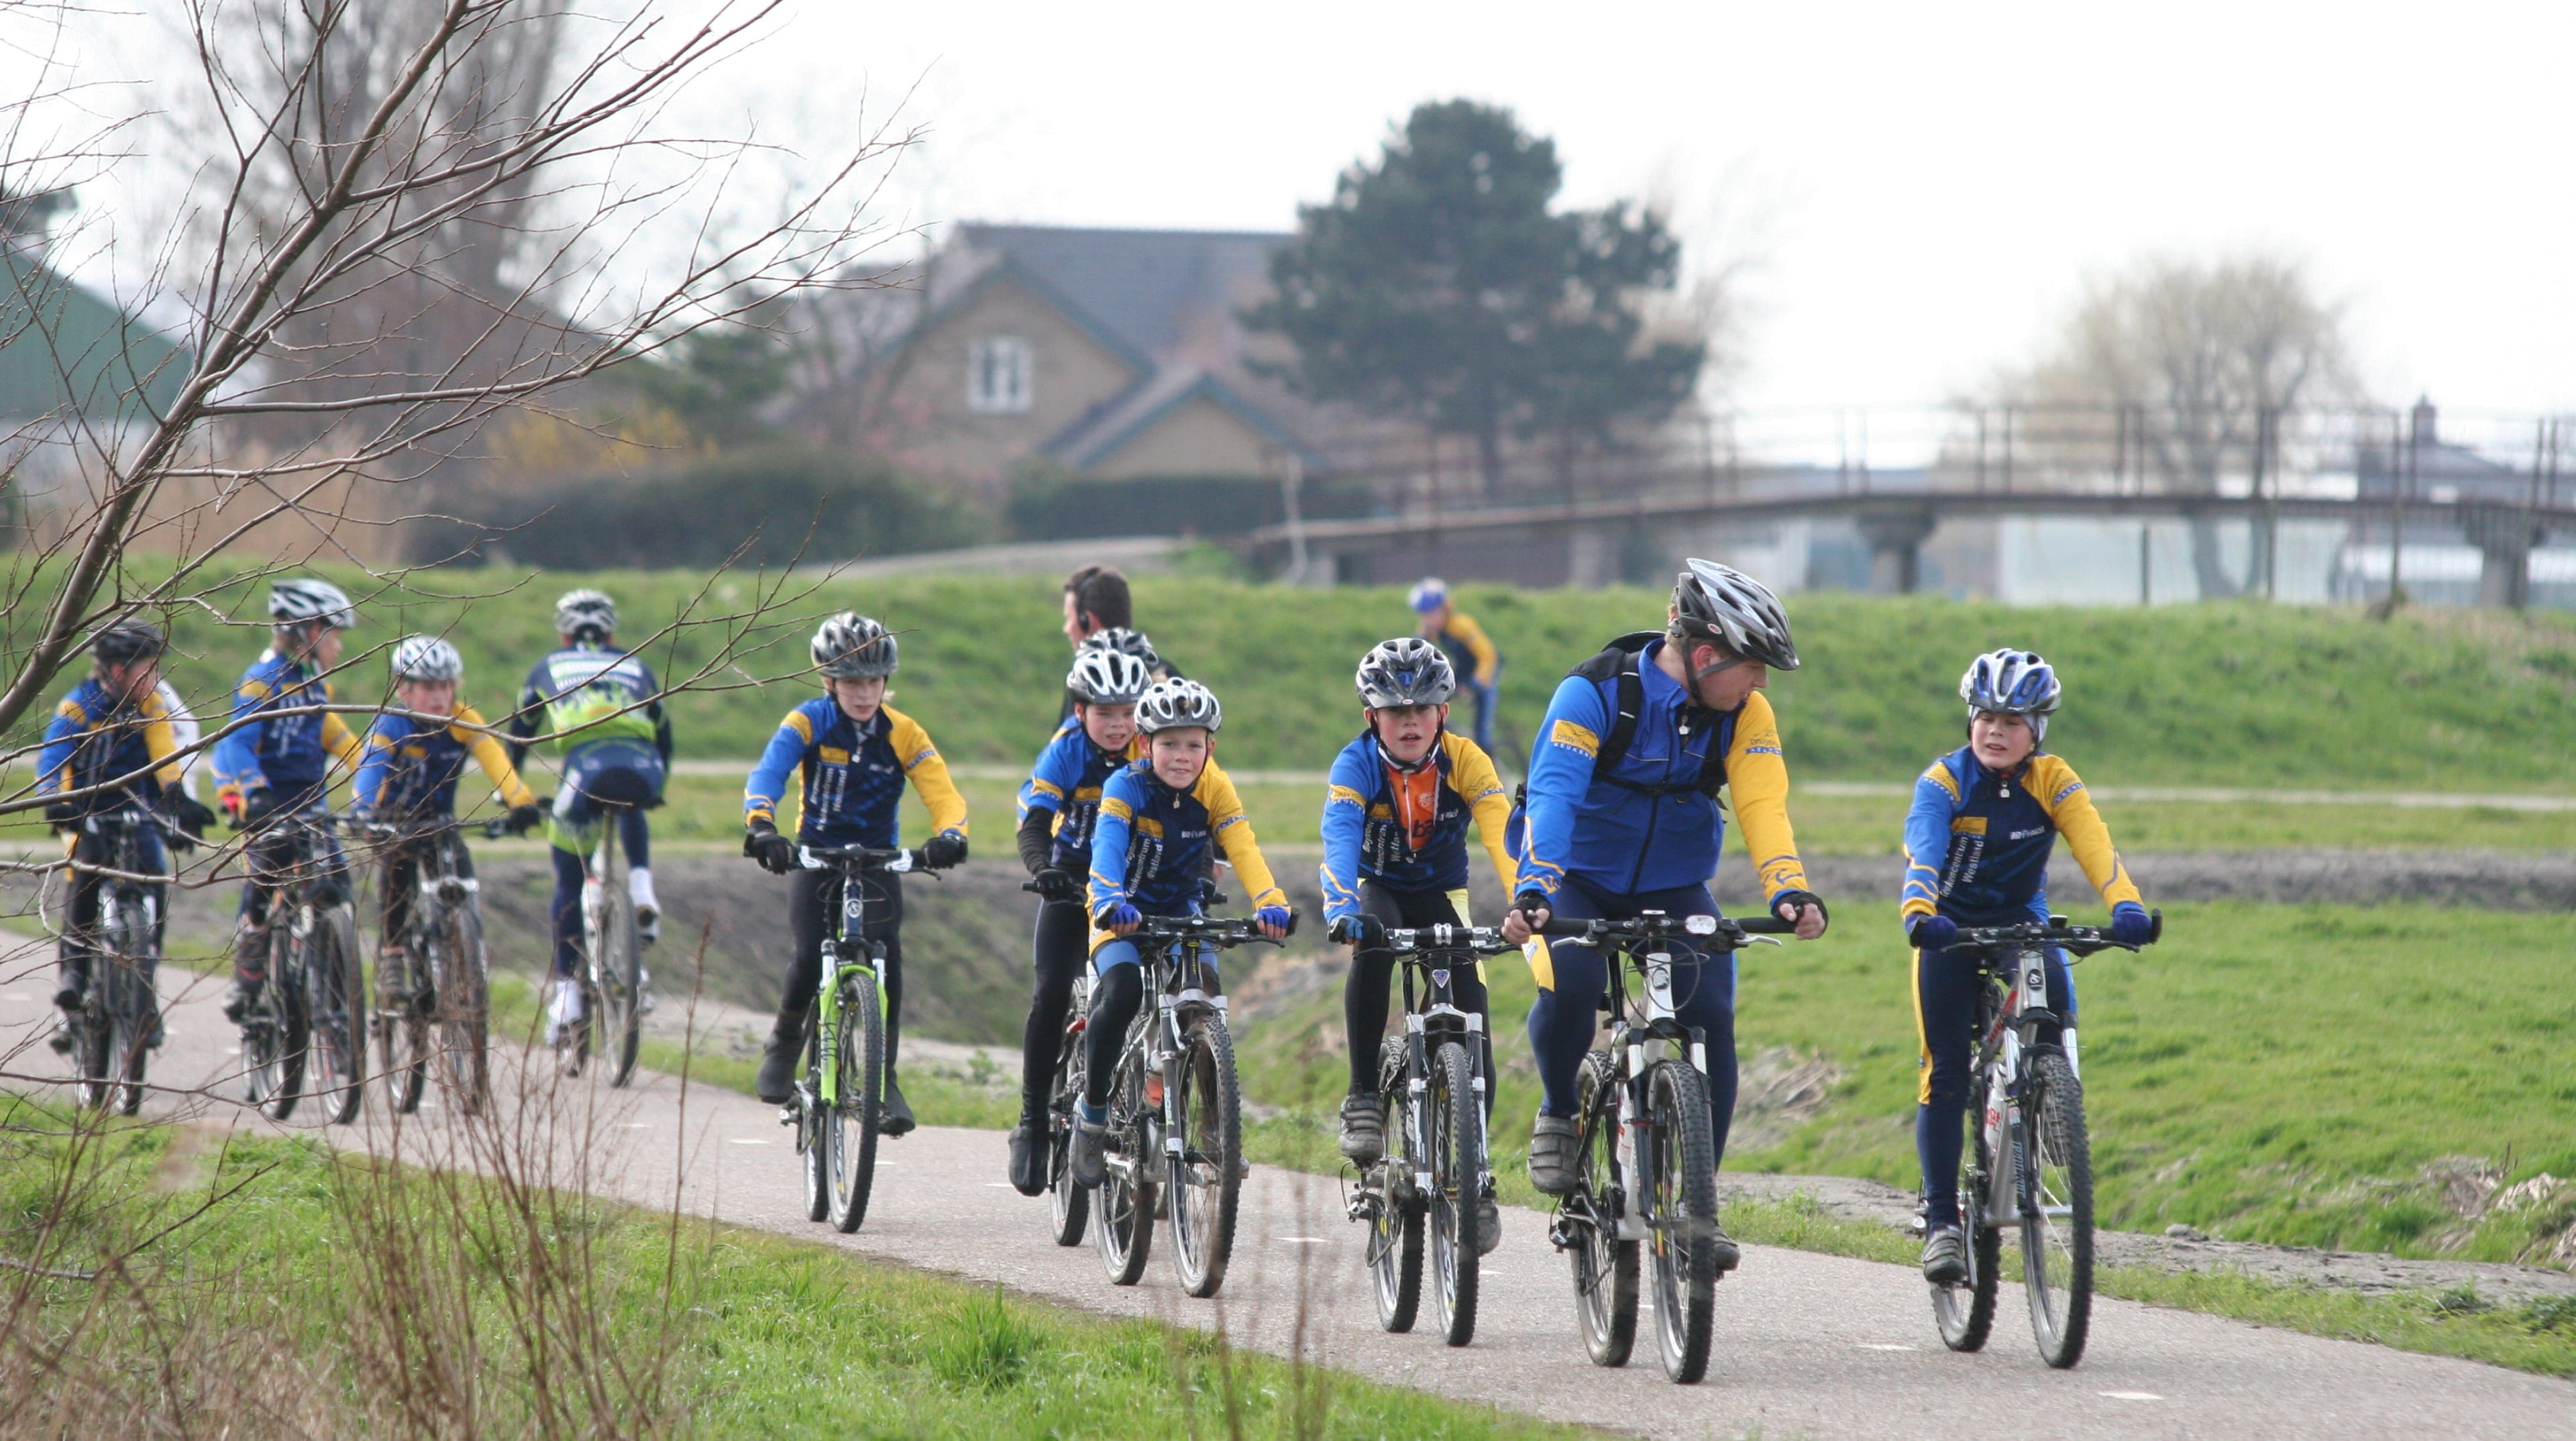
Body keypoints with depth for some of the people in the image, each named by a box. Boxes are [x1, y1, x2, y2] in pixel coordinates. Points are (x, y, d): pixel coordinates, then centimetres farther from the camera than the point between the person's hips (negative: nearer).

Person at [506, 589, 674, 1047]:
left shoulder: (549, 669, 31)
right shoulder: (635, 667, 34)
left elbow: (519, 735, 36)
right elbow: (663, 732, 41)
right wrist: (656, 787, 55)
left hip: (584, 765, -2)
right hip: (641, 769, 2)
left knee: (569, 884, 14)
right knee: (630, 810, 39)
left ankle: (566, 995, 9)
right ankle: (641, 888, 14)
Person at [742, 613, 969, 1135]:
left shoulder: (903, 734, -8)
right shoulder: (809, 723, -11)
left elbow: (944, 795, -17)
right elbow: (768, 773, -26)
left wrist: (950, 835, -40)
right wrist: (761, 825, -47)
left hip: (877, 861, 1)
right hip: (814, 856, -1)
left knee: (886, 956, -21)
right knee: (810, 959, -21)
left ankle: (884, 1077, -12)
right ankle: (785, 1042, 10)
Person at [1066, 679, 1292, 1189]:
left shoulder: (1215, 791, -12)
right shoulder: (1127, 786, -20)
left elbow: (1243, 849, -25)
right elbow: (1108, 845, -35)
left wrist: (1271, 902, -44)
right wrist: (1110, 901, -56)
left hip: (1181, 911, 2)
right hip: (1125, 915, -2)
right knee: (1122, 990, -30)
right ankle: (1092, 1109, -11)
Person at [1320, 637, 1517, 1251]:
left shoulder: (1464, 761, -20)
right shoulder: (1358, 764, -24)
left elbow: (1503, 835, -32)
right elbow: (1340, 837, -40)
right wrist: (1342, 910, -58)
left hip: (1442, 895, 1)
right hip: (1378, 889, -1)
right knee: (1371, 949, -36)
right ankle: (1364, 1099, -26)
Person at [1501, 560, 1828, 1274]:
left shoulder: (1744, 713, -9)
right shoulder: (1596, 692, -21)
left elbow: (1763, 806, -19)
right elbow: (1553, 793, -32)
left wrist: (1789, 891, -38)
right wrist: (1534, 892, -47)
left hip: (1675, 887, 3)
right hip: (1581, 880, -3)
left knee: (1710, 1014, -18)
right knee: (1569, 987, -32)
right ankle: (1558, 1112, -1)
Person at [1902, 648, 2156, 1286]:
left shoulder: (2052, 781, -11)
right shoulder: (1943, 782, -15)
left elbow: (2093, 845, -26)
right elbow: (1922, 855, -31)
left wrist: (2126, 905, -45)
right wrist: (1918, 913, -52)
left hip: (2021, 922, 1)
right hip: (1951, 929, -1)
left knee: (2055, 1004, -28)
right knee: (1945, 1072, -10)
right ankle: (1941, 1221, -6)